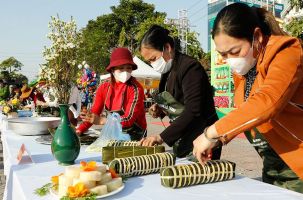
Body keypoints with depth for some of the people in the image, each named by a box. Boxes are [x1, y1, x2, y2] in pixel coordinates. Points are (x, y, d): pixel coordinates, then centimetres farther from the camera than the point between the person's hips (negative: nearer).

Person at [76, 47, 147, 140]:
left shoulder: (136, 89, -16)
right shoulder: (104, 87, -2)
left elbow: (129, 119, -22)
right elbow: (93, 113, 1)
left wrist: (101, 120, -26)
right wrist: (79, 130, -12)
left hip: (133, 135, -4)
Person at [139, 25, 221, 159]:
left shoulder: (190, 67, -16)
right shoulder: (168, 71, 10)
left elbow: (193, 112, -25)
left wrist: (162, 137, -27)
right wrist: (160, 110, 3)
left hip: (201, 143, -8)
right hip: (181, 142, 8)